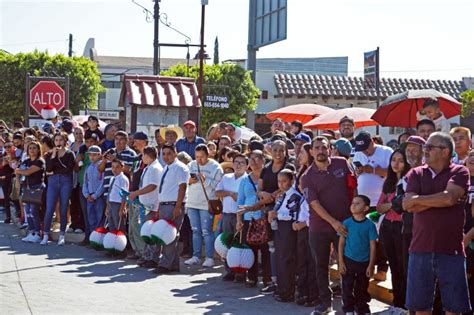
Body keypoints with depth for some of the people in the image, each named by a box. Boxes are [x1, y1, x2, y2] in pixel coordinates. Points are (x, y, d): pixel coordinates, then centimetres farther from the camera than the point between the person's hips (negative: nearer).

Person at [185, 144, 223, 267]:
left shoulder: (215, 167, -5)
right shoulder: (191, 165, 10)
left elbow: (218, 185, -12)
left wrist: (206, 180, -21)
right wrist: (189, 181, -8)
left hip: (207, 204, -5)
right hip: (192, 203, 5)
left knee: (206, 231, -5)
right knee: (195, 231, 10)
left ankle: (210, 258, 0)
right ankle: (196, 256, 16)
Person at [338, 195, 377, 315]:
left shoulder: (370, 225, -6)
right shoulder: (346, 223, -4)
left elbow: (372, 246, -3)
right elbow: (341, 243, 1)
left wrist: (371, 265, -5)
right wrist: (341, 262, -3)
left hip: (364, 262, 0)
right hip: (348, 261, 0)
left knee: (362, 289, 11)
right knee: (347, 287, 5)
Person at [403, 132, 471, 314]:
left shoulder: (459, 172, -1)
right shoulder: (416, 174, 9)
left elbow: (449, 197, -18)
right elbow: (407, 205, -4)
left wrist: (418, 199, -6)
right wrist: (440, 199, -10)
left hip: (451, 250, -3)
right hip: (420, 249, 3)